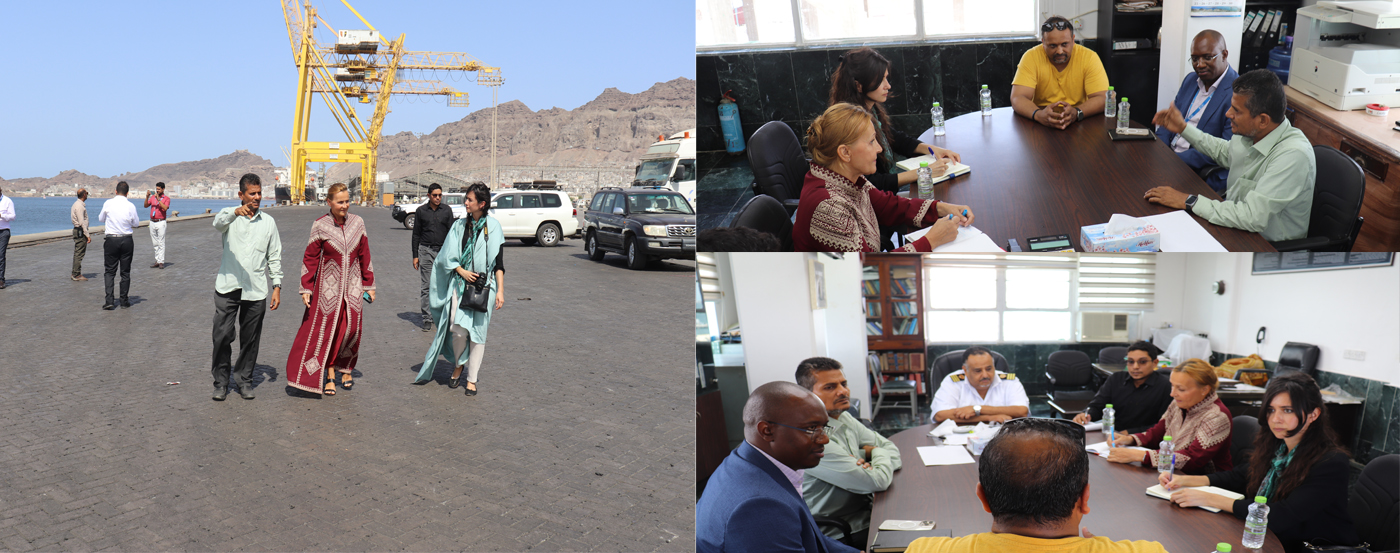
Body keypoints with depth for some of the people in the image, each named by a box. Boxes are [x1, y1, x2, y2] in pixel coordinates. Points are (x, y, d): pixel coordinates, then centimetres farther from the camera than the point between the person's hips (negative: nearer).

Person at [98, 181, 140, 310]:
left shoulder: (108, 204, -6)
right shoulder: (130, 206, -7)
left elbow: (101, 219, 8)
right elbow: (136, 223, 4)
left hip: (111, 240, 0)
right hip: (126, 240, 0)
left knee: (110, 271, 6)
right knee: (125, 272, 10)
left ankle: (109, 300, -6)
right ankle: (124, 301, 12)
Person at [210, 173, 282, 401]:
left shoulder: (268, 222, 11)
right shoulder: (229, 215, 5)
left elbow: (275, 256, 13)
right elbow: (218, 223, -21)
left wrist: (277, 287, 7)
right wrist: (236, 212, -41)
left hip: (256, 290, 2)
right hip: (227, 287, -2)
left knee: (250, 339, 6)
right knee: (222, 336, -4)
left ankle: (244, 379, 20)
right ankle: (221, 381, 9)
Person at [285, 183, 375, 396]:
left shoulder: (358, 223, 1)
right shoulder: (320, 226, -6)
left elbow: (365, 256, 8)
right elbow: (310, 258, -1)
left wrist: (369, 285, 10)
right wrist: (306, 288, -3)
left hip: (352, 284, 2)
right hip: (328, 285, -2)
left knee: (353, 327, 1)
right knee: (327, 327, -1)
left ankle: (345, 368, 21)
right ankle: (329, 374, 10)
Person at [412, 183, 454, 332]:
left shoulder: (447, 210, 6)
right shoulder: (421, 211, 5)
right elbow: (416, 234, 8)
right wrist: (415, 255, 4)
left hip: (443, 251, 1)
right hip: (426, 251, -1)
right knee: (426, 286, -4)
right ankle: (427, 319, -2)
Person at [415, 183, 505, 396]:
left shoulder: (492, 226, -1)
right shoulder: (459, 225, 7)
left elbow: (499, 261, -1)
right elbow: (448, 255, 7)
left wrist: (500, 290, -6)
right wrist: (462, 271, -9)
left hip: (484, 286, -2)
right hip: (460, 283, 2)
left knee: (477, 331, 0)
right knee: (458, 329, -7)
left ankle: (472, 379, 10)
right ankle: (458, 366, 20)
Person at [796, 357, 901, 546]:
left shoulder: (845, 419, 5)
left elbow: (892, 448, 10)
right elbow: (878, 482, -22)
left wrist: (873, 466, -12)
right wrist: (878, 453, -1)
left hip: (866, 513, 8)